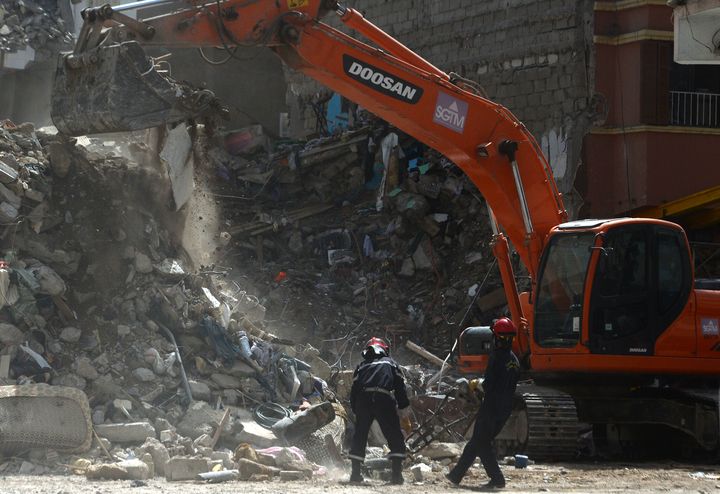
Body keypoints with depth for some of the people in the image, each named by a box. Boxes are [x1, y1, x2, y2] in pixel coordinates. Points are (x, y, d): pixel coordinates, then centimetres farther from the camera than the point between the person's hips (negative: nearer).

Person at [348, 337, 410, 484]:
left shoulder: (362, 366, 28)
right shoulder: (390, 363, 24)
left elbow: (353, 390, 21)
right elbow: (399, 386, 13)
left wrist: (355, 409, 26)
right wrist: (404, 407, 13)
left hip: (363, 400, 2)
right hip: (384, 400, -2)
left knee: (359, 436, 14)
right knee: (395, 437, 4)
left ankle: (355, 472, 12)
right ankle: (396, 473, -5)